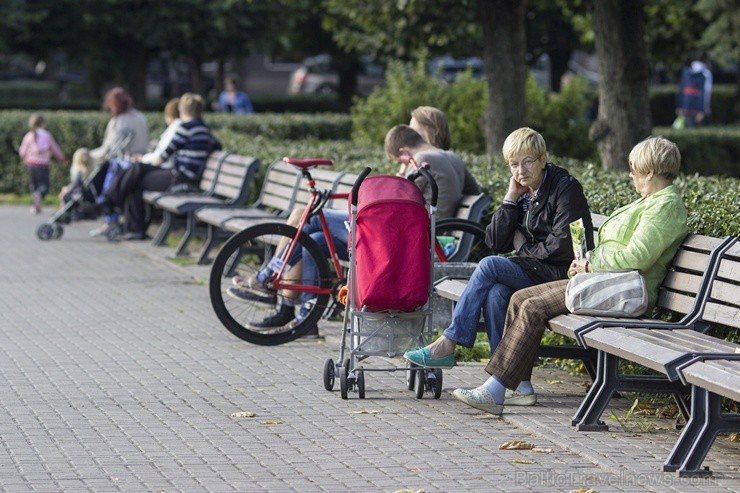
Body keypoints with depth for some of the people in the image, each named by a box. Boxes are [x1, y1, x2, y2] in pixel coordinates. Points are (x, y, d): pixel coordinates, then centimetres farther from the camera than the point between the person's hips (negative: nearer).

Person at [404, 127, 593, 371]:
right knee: (495, 293, -27)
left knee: (489, 265, -22)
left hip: (562, 273, -7)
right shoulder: (522, 193, 14)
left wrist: (524, 249, -4)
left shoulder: (566, 188, -7)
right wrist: (511, 200, -2)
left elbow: (563, 246, -16)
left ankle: (447, 344, -21)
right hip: (533, 271, 7)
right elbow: (496, 243, 6)